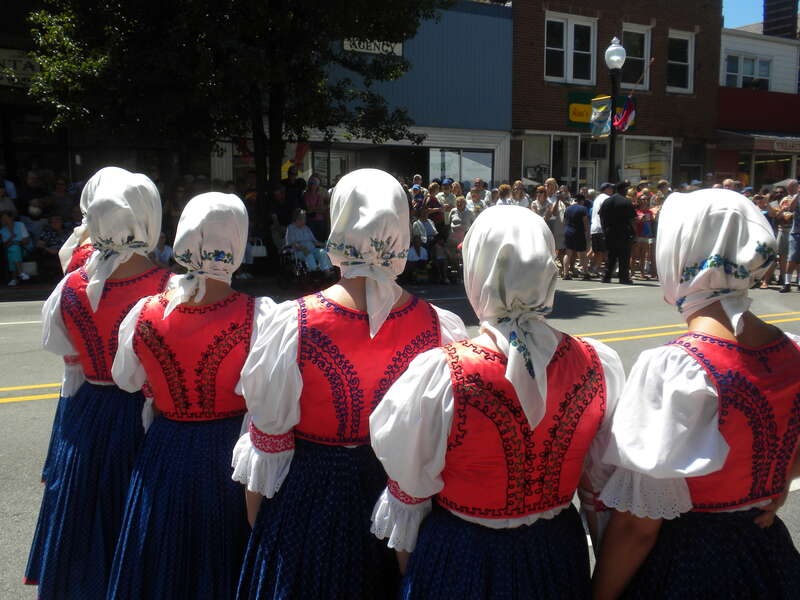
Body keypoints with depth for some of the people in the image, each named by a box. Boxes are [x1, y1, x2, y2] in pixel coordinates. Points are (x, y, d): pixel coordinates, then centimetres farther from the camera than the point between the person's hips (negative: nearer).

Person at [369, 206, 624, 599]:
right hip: (557, 552, 3)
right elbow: (601, 485, -1)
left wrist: (406, 562, 7)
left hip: (461, 559, -2)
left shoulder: (439, 374, -26)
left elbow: (409, 493, -12)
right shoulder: (599, 365, -15)